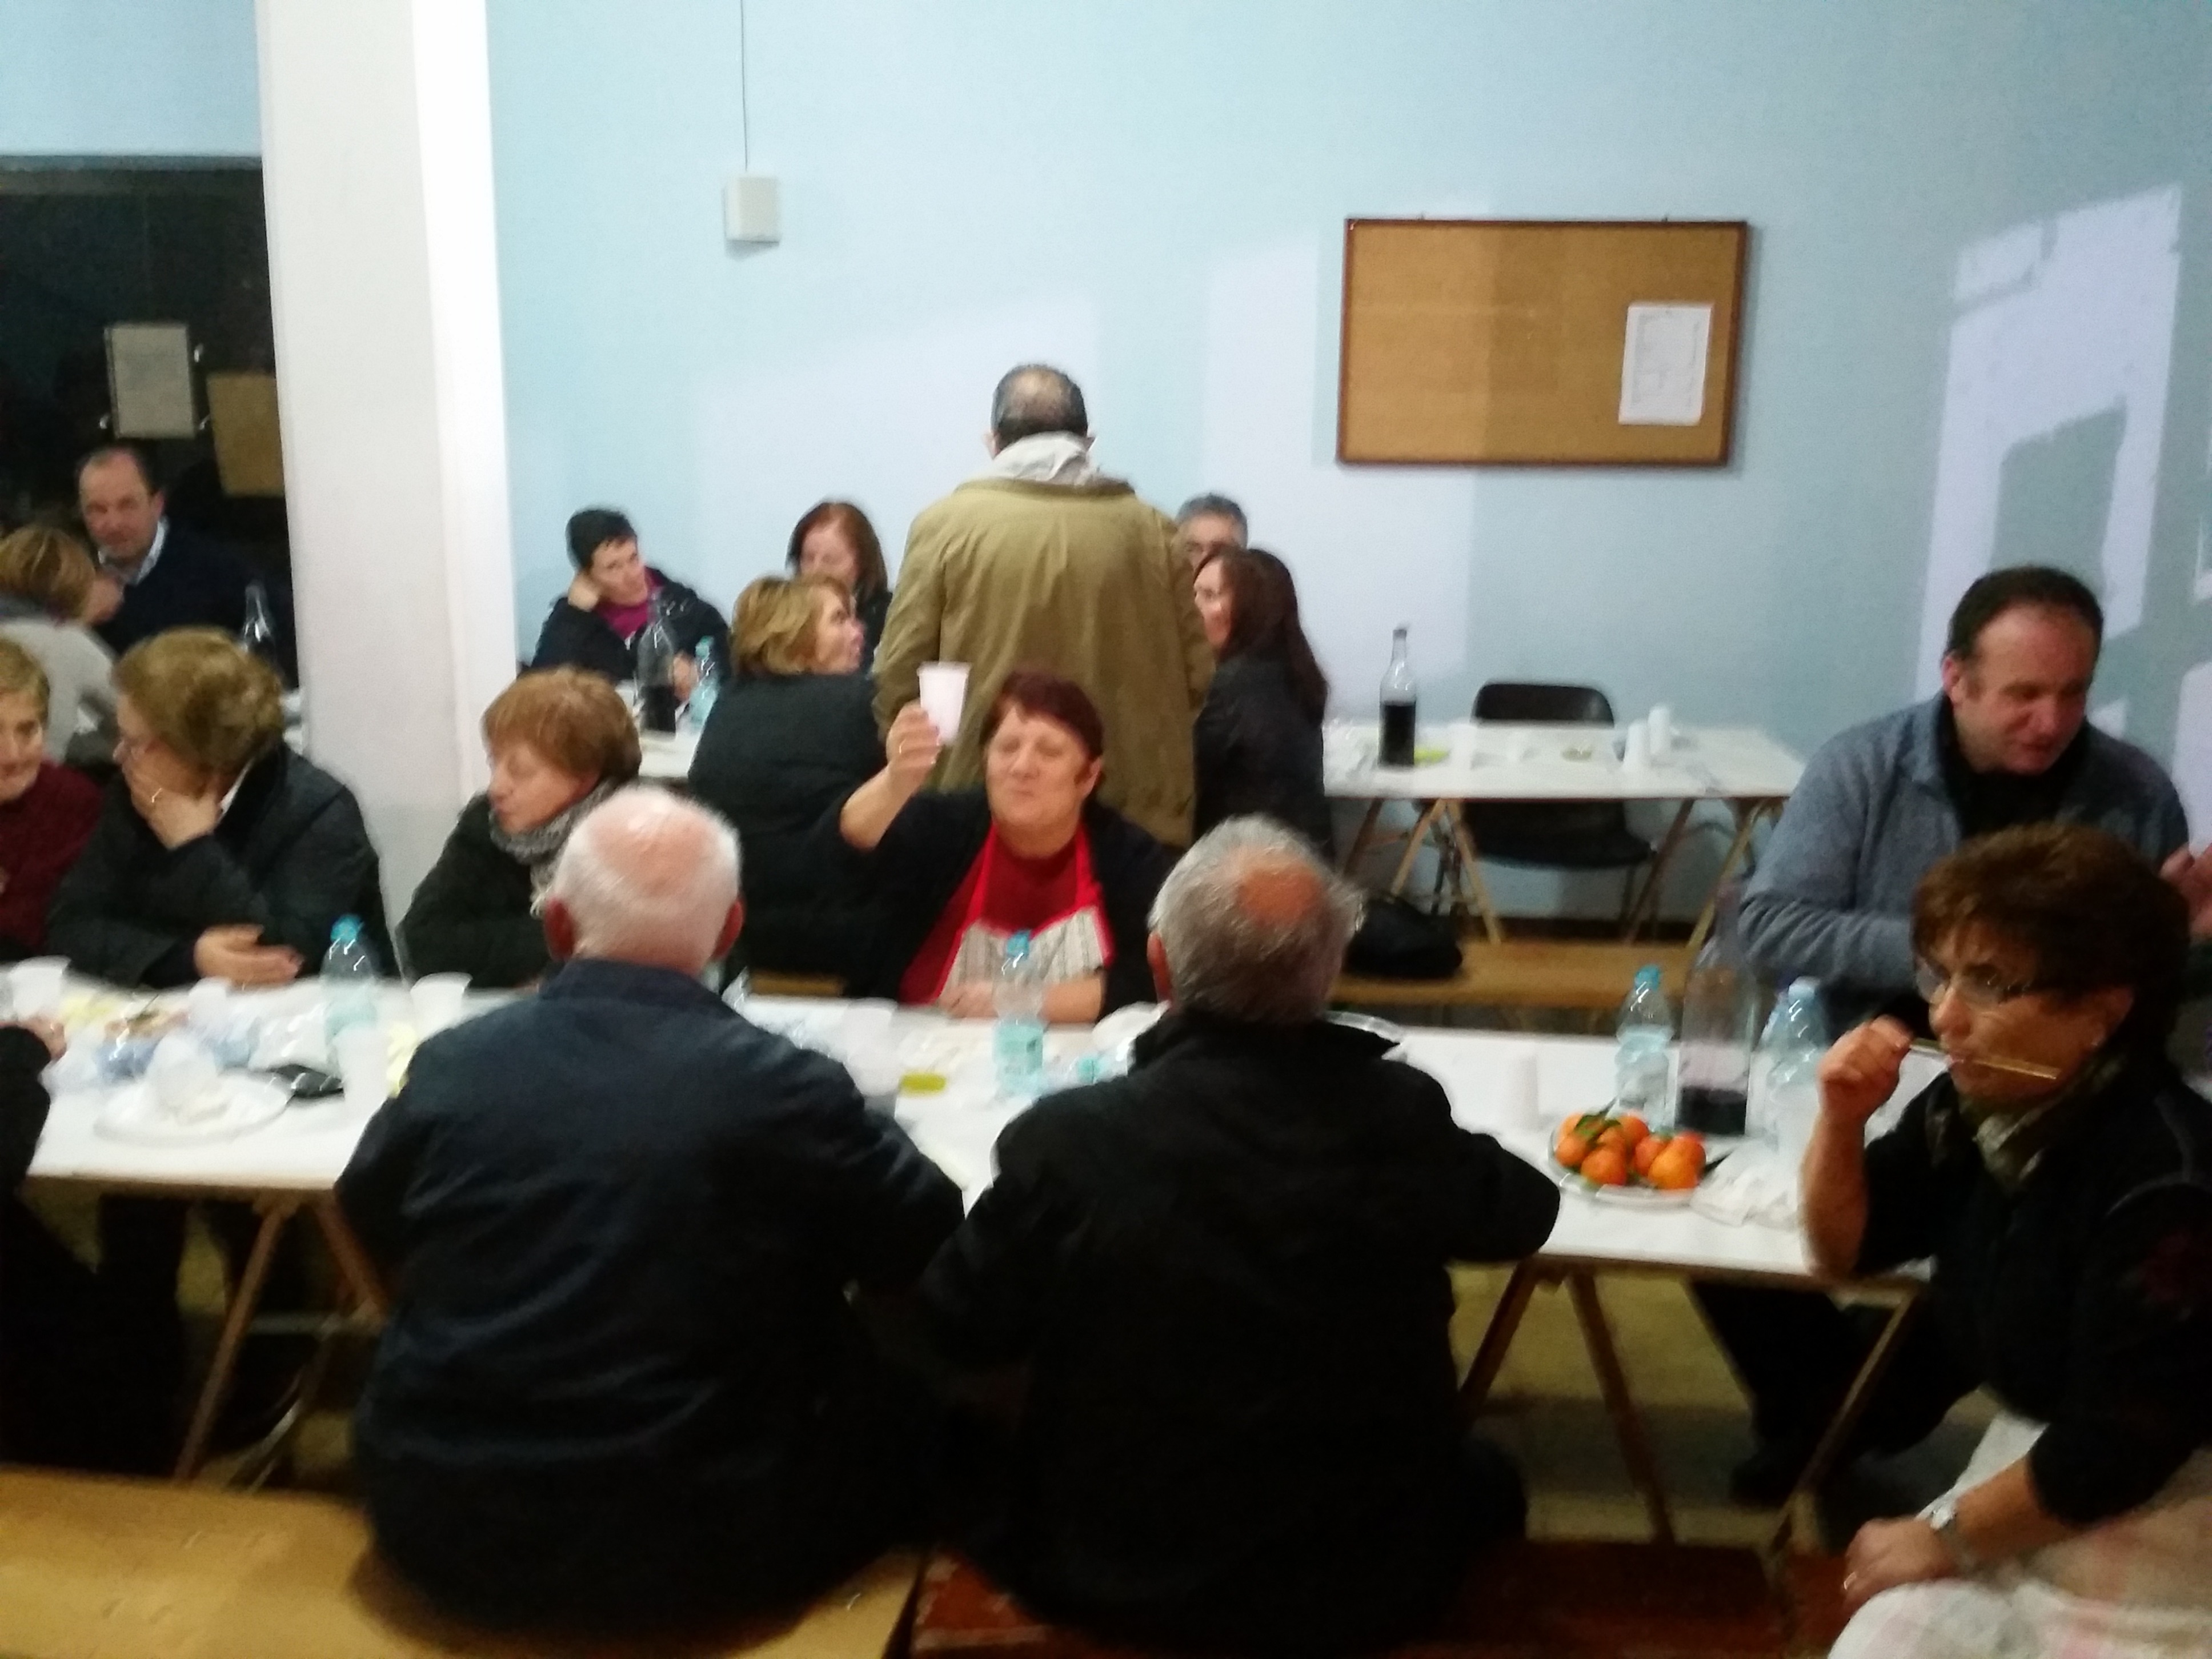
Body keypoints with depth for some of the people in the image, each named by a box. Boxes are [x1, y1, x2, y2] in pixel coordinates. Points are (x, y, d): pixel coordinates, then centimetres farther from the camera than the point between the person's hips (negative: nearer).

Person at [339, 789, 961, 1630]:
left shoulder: (449, 1063, -7)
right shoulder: (783, 1087, -17)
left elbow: (368, 1227, 14)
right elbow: (933, 1240, -1)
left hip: (441, 1528, 3)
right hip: (688, 1545, -3)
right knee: (904, 1407, 18)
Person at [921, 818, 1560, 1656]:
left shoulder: (1068, 1137, -23)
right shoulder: (1401, 1115, -18)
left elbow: (960, 1326, -6)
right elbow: (1526, 1210, 4)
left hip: (1115, 1574, -1)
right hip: (1369, 1584, 1)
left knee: (974, 1456, 28)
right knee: (1483, 1474, 30)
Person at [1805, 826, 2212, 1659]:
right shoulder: (1977, 1106, -7)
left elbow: (2118, 1452, -25)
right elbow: (1845, 1250, 6)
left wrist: (1942, 1536, -11)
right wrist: (1841, 1120, -14)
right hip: (2037, 1455, 7)